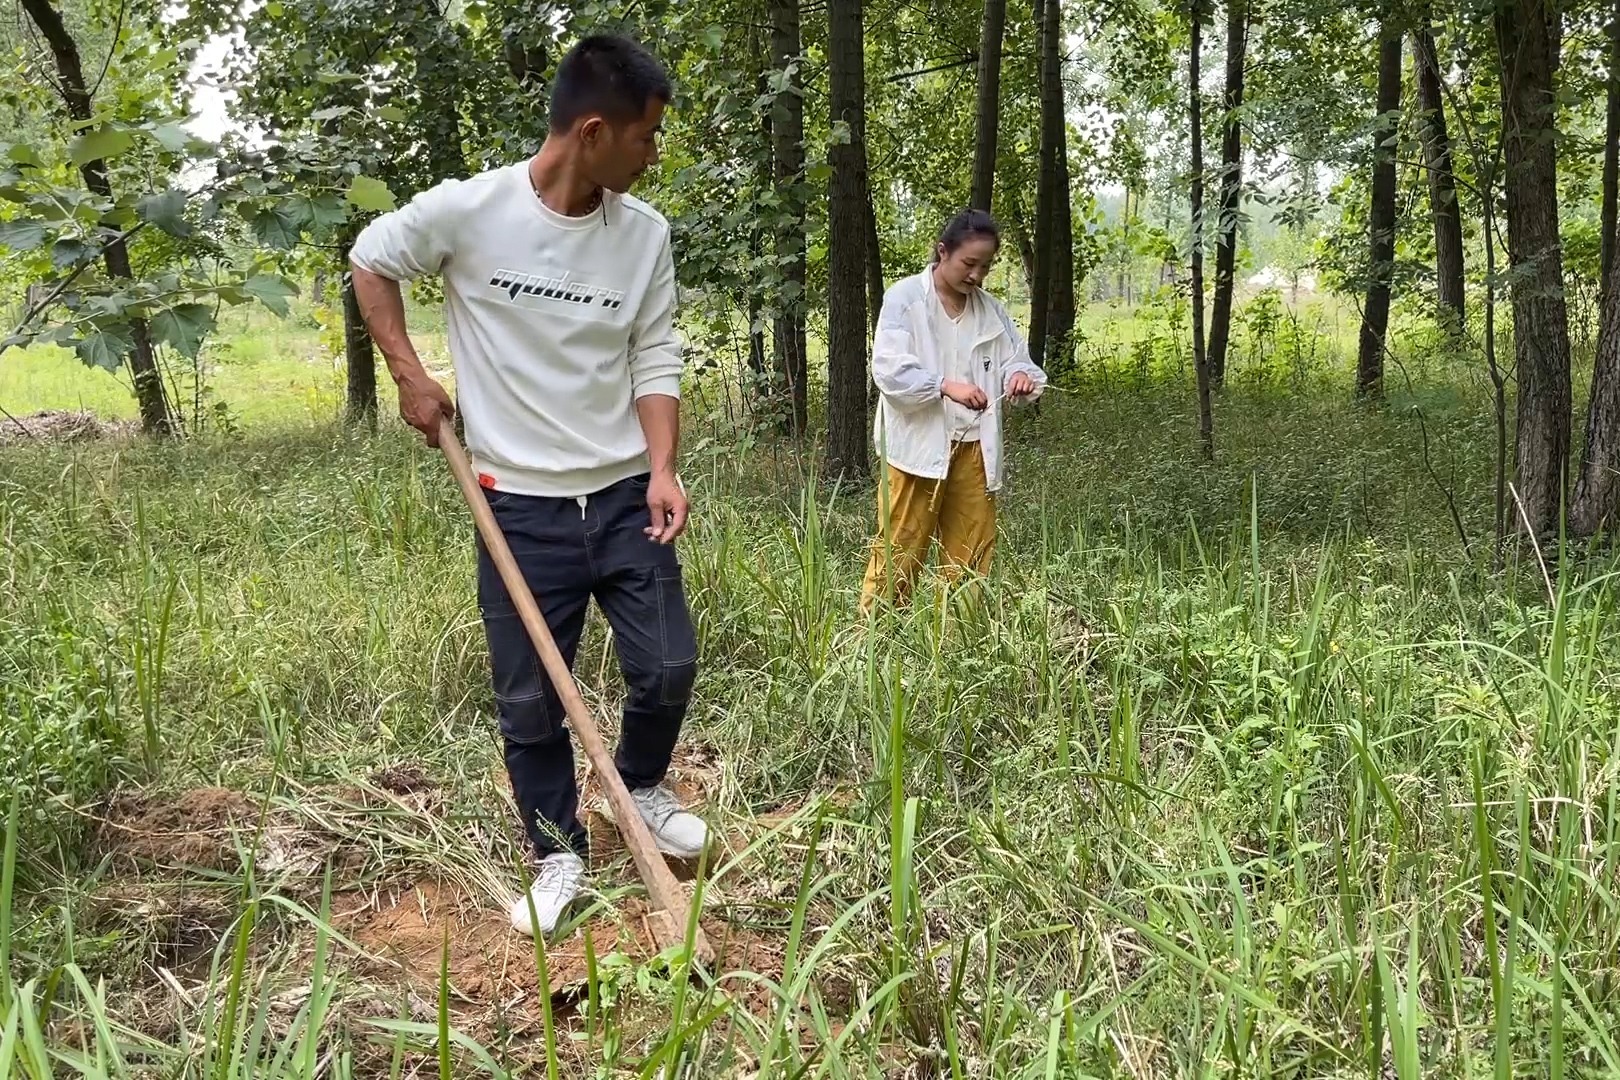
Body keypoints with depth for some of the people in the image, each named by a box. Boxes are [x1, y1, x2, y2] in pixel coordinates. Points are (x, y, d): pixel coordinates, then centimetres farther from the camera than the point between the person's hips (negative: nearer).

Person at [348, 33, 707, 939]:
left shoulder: (646, 233, -3)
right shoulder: (467, 209, -10)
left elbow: (657, 361, 2)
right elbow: (372, 260, 7)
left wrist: (663, 469, -11)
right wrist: (411, 376, 0)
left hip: (625, 494, 2)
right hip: (522, 505, -2)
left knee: (669, 667, 3)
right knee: (530, 699, 6)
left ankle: (642, 788, 33)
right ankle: (561, 855, 26)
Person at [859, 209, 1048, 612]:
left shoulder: (990, 308, 11)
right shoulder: (904, 298, -4)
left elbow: (1013, 359, 15)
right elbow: (889, 369, -14)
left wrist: (1020, 375, -10)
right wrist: (947, 386, -27)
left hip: (973, 447, 5)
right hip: (918, 446, -5)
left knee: (973, 551, 7)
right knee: (900, 551, -3)